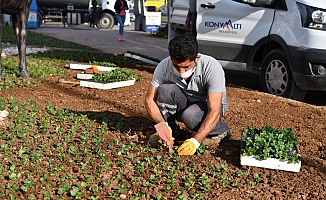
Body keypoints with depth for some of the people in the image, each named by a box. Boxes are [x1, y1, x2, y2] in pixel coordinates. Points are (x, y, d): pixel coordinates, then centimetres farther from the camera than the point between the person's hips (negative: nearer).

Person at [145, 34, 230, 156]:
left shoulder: (212, 67, -32)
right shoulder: (164, 66, -24)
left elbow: (214, 112, -35)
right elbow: (149, 100, -16)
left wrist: (195, 141, -43)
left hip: (208, 105, -2)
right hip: (184, 104, 3)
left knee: (189, 116, -35)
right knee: (165, 89, -28)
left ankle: (220, 131, -4)